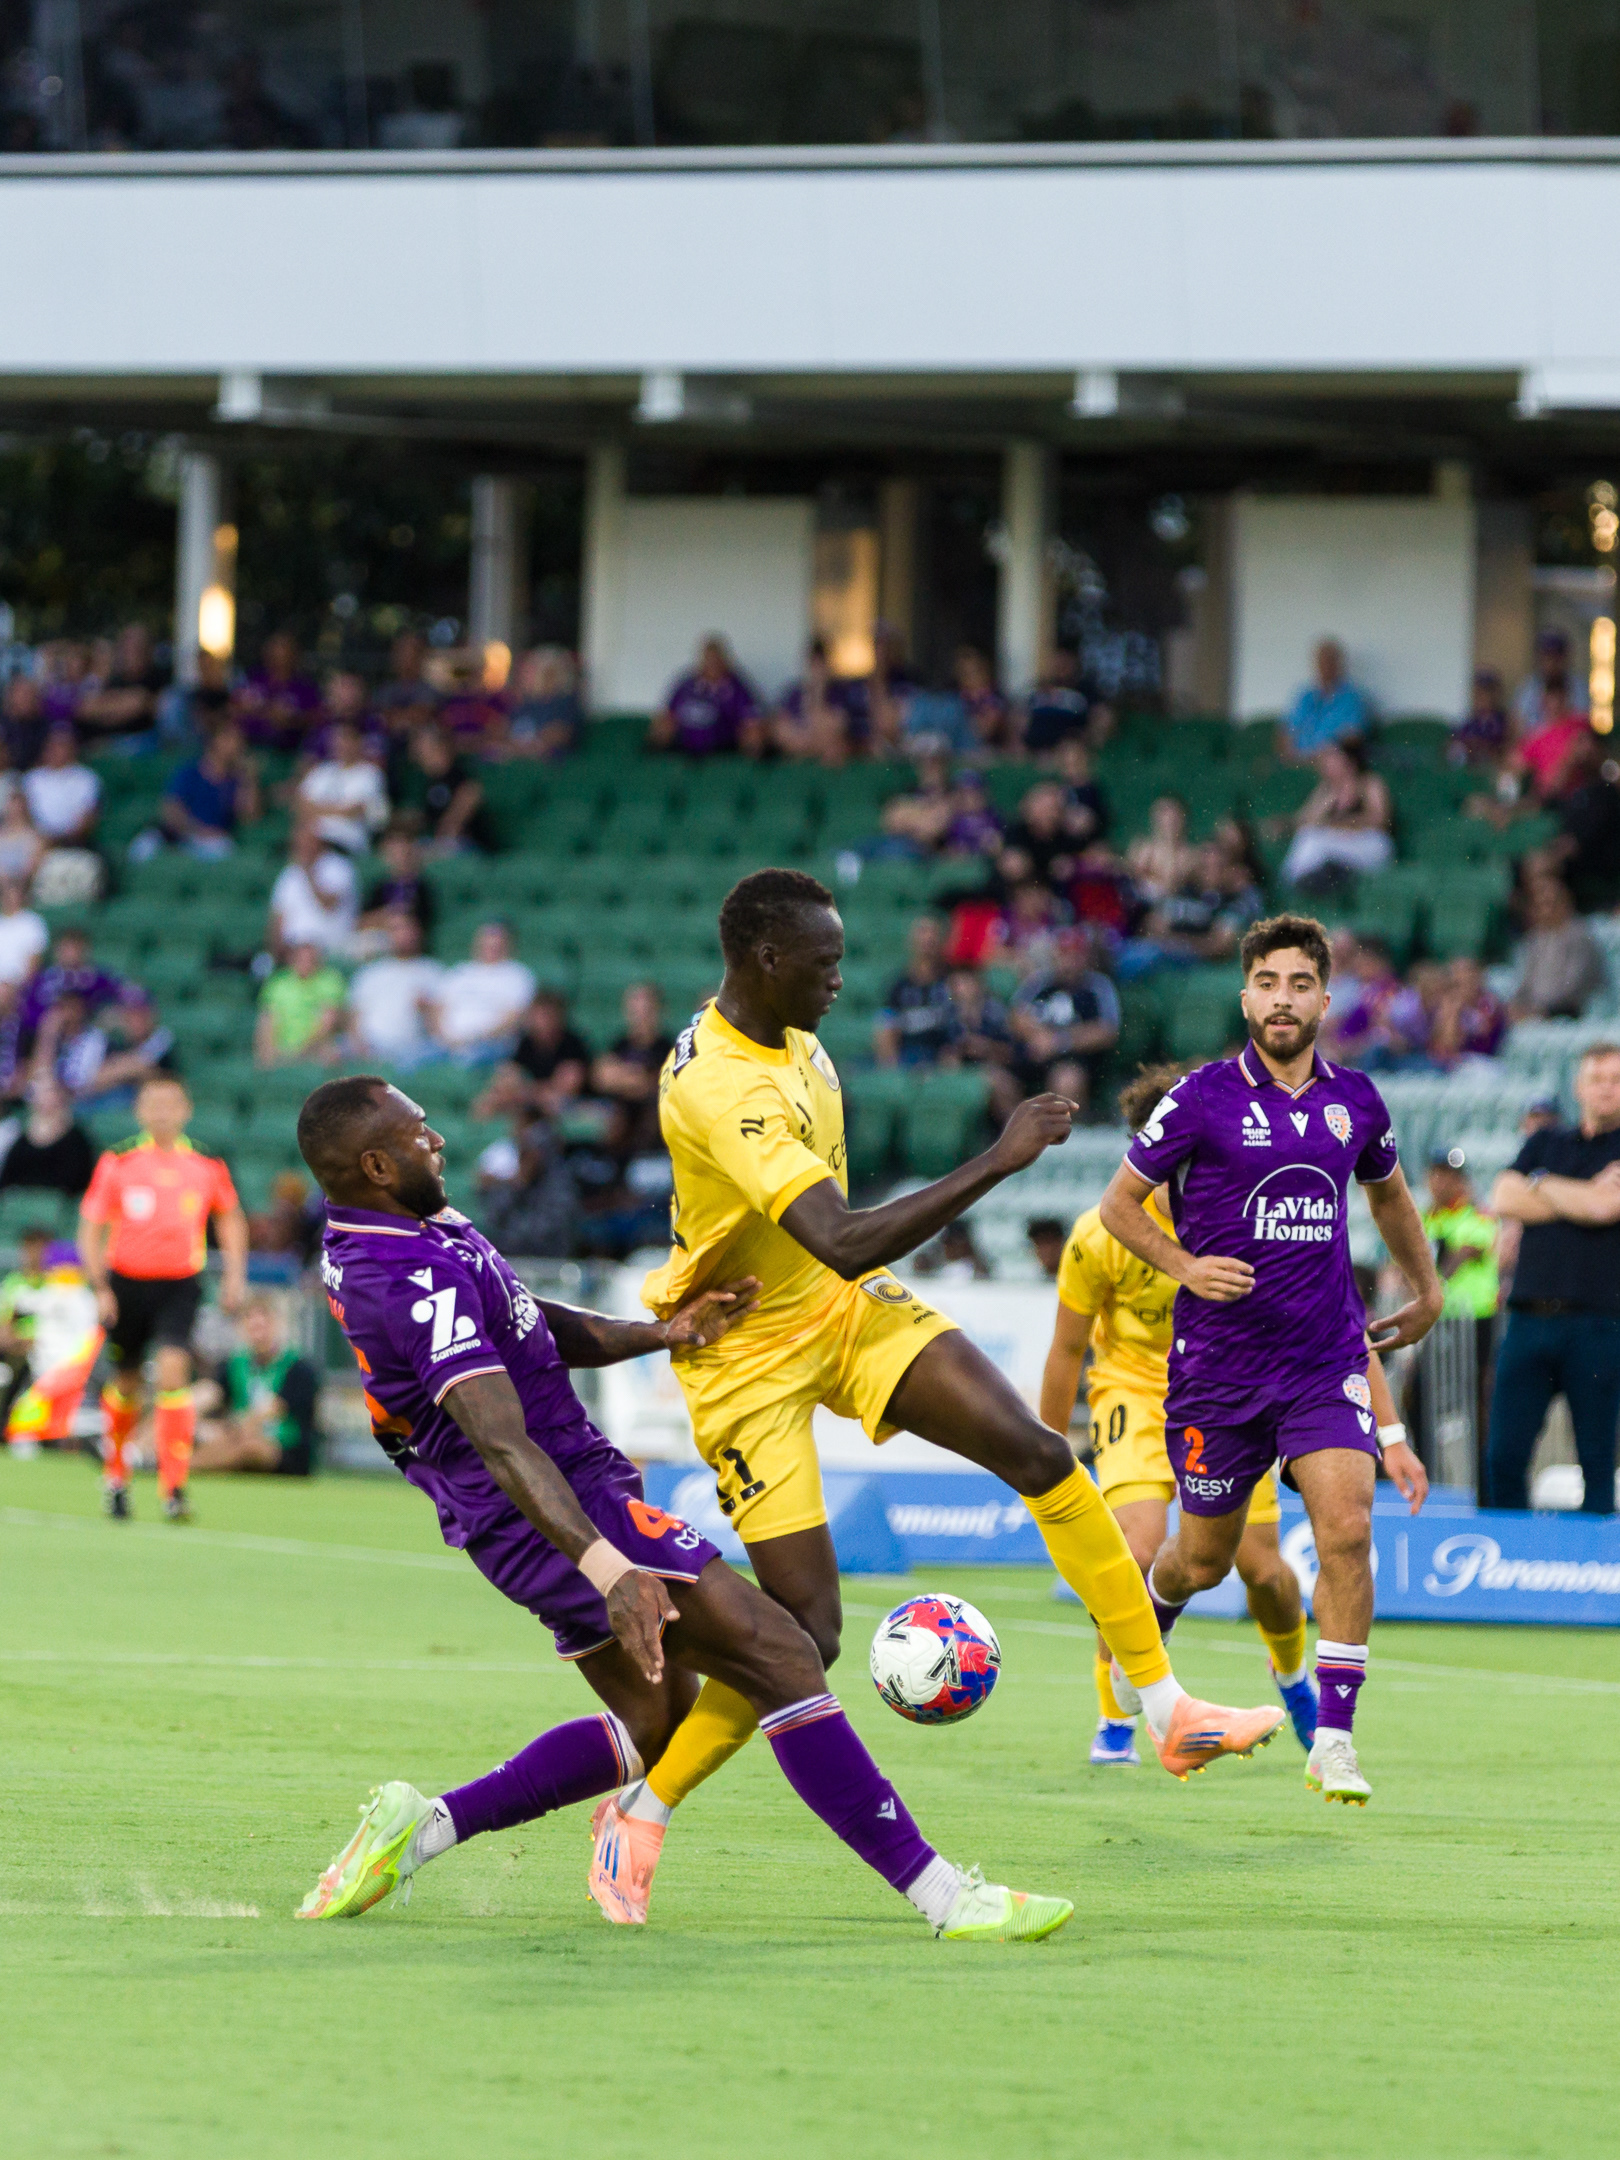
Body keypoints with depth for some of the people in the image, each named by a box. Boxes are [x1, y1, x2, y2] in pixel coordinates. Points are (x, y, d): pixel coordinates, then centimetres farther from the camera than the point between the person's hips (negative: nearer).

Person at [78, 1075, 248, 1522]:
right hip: (126, 1281, 1)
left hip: (180, 1284, -1)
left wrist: (235, 1272, 6)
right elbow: (90, 1228, 1)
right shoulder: (118, 1163, -3)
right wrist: (101, 1288, -9)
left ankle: (174, 1488, -18)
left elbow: (229, 1217, 17)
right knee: (126, 1384, 12)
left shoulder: (206, 1166, 1)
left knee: (173, 1374, -19)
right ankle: (115, 1476, 36)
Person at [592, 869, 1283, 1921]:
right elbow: (843, 1242, -41)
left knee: (1040, 1455, -10)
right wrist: (998, 1162, -40)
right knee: (806, 1630, -11)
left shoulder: (790, 1036, -2)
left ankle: (1170, 1712, -5)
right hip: (749, 1351, -8)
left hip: (846, 1306, 8)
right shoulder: (718, 1092, -32)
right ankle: (641, 1813, 10)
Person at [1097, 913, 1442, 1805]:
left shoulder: (1354, 1101, 4)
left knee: (1346, 1527, -18)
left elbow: (1389, 1194, 25)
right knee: (1204, 1556, 10)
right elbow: (1119, 1203, 0)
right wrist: (1185, 1266, -15)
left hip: (1326, 1357, 2)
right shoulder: (1203, 1099, -8)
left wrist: (1427, 1292, 32)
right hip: (1218, 1363, -2)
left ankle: (1333, 1737, -13)